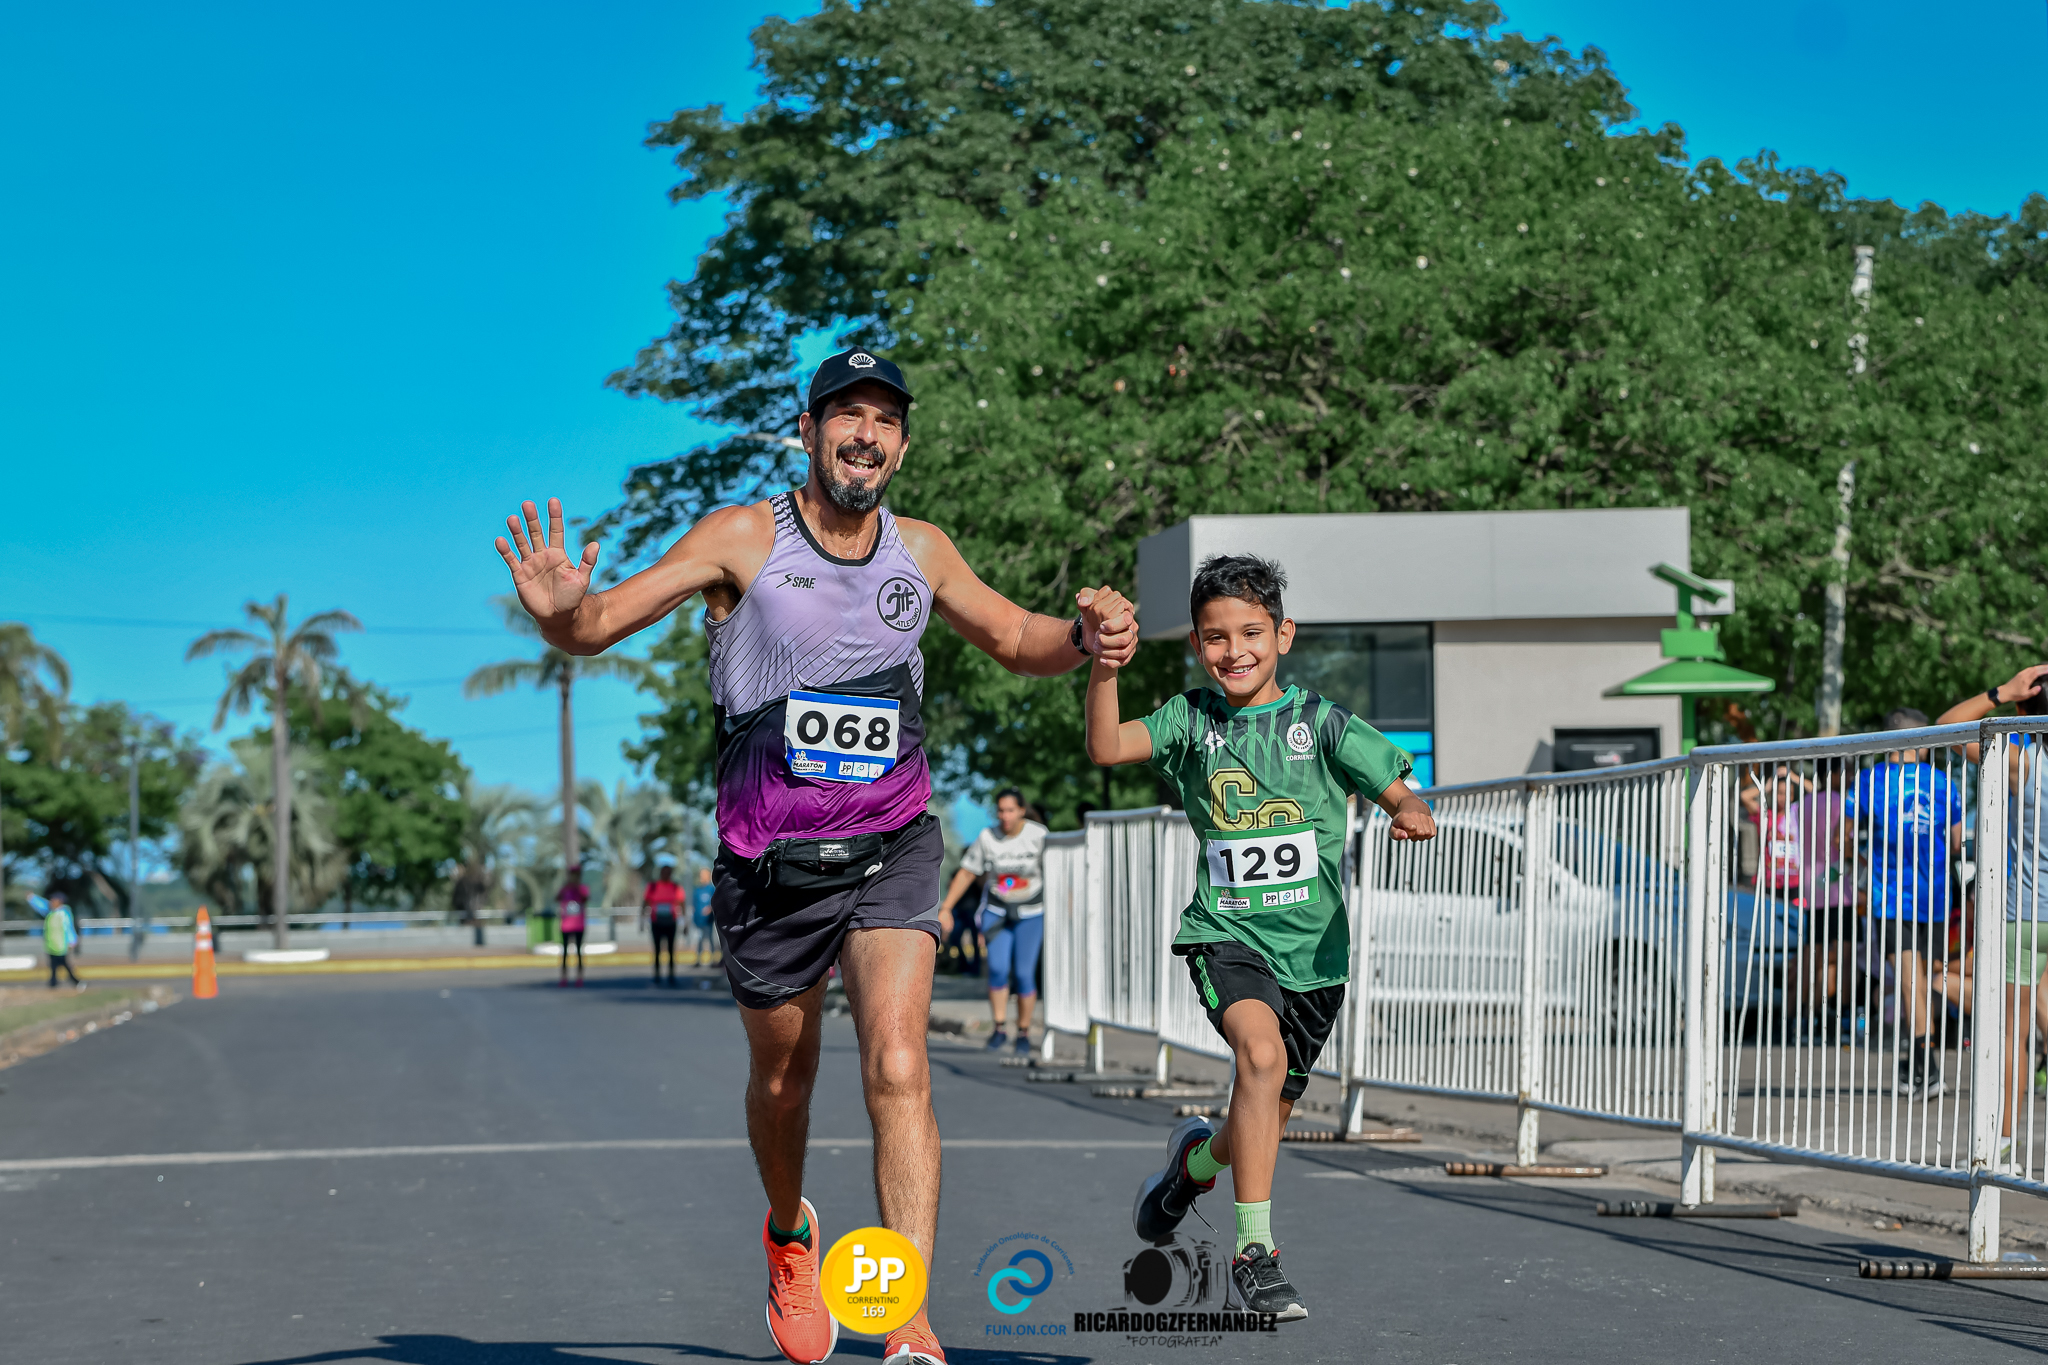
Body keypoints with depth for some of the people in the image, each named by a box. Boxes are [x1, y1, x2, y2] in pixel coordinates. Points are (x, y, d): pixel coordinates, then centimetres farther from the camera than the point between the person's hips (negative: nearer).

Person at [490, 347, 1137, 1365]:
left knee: (899, 1070, -18)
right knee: (783, 1079, 15)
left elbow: (1012, 640, 20)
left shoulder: (921, 551, 5)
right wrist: (562, 611, -35)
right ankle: (789, 1235, 47)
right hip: (769, 860, -1)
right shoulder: (744, 537, -6)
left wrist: (1084, 638, -2)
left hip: (890, 850, 1)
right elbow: (604, 622, -11)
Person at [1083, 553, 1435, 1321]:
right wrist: (1104, 666, -25)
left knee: (1266, 1117, 12)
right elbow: (1106, 747, -11)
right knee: (1261, 1051, -30)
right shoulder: (1192, 723, 2)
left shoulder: (1321, 723, -1)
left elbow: (1399, 794, -2)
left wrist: (1413, 815, -26)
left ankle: (1198, 1157, 50)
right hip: (1226, 934, -2)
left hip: (1313, 947, 2)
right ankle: (1254, 1257, -24)